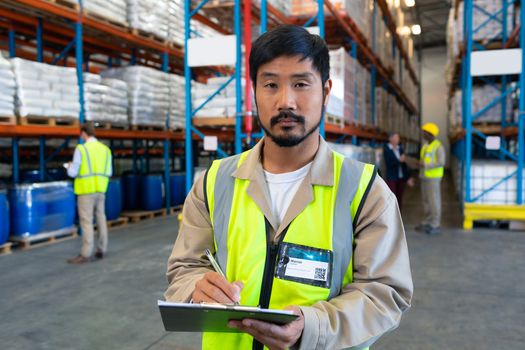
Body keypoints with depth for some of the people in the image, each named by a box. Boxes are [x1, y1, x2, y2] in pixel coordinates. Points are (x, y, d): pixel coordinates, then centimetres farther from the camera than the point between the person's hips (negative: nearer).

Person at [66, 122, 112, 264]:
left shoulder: (81, 149, -10)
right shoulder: (105, 149, 6)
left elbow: (73, 173, -8)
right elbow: (109, 172, 10)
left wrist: (70, 166, 13)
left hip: (87, 190, -6)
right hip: (100, 189, 6)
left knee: (87, 222, -3)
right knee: (101, 219, 13)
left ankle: (86, 254, -1)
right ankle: (101, 250, 21)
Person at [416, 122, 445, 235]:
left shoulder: (438, 147, -13)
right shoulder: (425, 145, 14)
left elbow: (441, 163, -20)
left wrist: (425, 165, -23)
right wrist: (420, 163, -1)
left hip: (433, 177, -8)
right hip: (424, 176, 8)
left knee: (434, 200, -5)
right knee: (426, 200, 11)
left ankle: (435, 225, 0)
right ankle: (427, 222, 19)